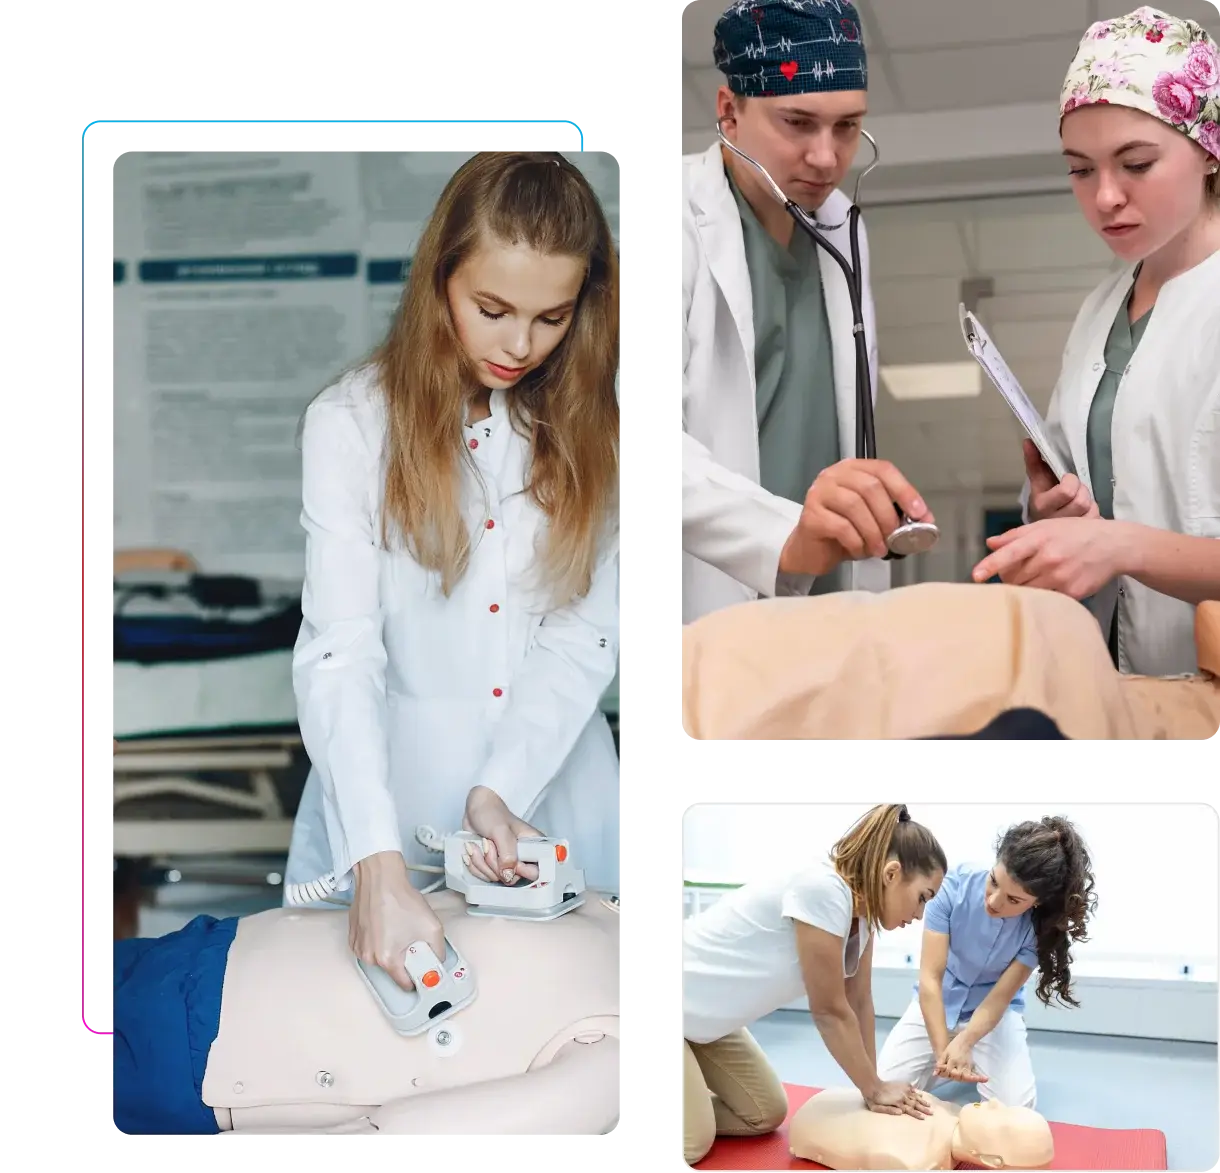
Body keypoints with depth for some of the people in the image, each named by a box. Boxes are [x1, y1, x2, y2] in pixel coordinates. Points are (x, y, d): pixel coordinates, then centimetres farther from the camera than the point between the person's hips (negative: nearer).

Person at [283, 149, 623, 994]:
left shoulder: (592, 425, -2)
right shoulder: (353, 422, -13)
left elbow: (590, 631, -7)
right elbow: (339, 653, -20)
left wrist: (502, 788, -21)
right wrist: (380, 867, -31)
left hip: (552, 777, 2)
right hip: (392, 782, -2)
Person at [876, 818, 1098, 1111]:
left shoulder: (1041, 926, -25)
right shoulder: (956, 884, -28)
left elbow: (998, 999, -21)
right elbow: (930, 978, -26)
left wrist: (963, 1043, -41)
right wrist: (943, 1052, -35)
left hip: (993, 1013, 0)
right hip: (936, 1005, 1)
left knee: (1016, 1105, -21)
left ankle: (980, 1063, 12)